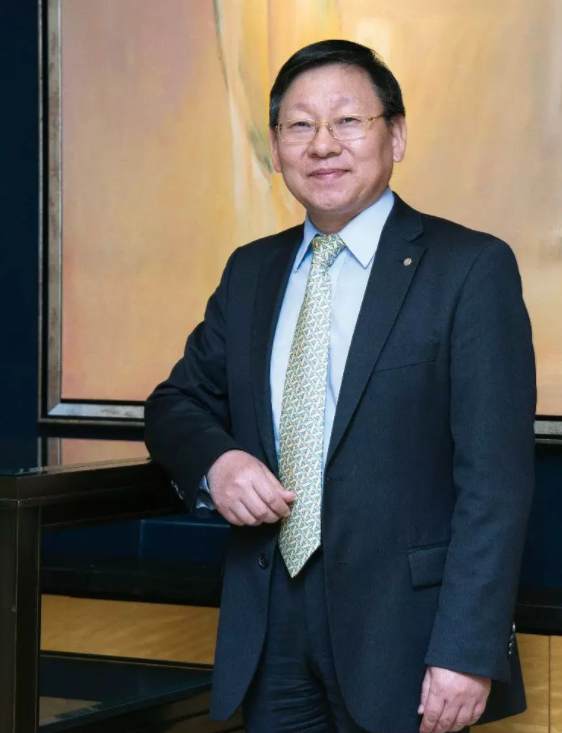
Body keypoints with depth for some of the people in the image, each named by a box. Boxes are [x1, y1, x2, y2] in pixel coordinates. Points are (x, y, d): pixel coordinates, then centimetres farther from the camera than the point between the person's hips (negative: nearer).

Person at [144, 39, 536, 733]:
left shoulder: (471, 267, -6)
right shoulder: (250, 272, 11)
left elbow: (494, 477, -12)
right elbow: (177, 402, 19)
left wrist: (467, 651, -19)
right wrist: (214, 460, -5)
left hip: (401, 624, -4)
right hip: (269, 630, 5)